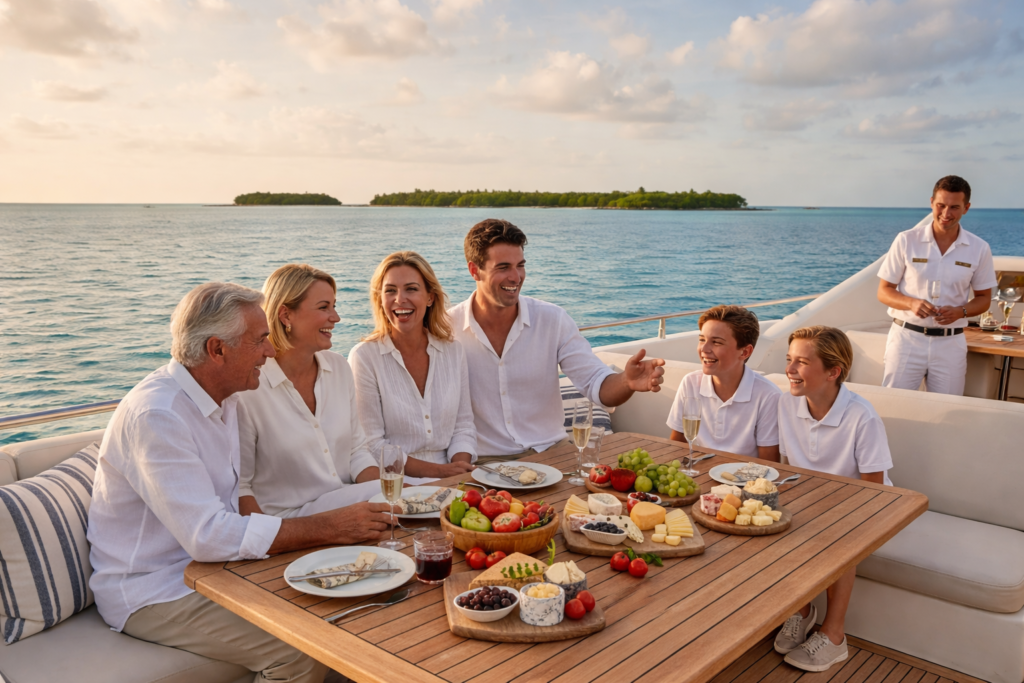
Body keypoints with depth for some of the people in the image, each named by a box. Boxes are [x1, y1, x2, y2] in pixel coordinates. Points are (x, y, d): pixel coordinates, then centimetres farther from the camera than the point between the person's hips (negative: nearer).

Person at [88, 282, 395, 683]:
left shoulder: (224, 398, 6)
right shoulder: (155, 415, -24)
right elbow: (208, 535, -30)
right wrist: (330, 528, -27)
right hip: (150, 593, -8)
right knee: (301, 651, -23)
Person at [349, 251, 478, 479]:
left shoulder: (453, 351, 6)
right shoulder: (364, 356, -6)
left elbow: (464, 426, 9)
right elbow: (372, 445, -8)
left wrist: (459, 467, -11)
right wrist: (438, 470, -15)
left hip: (449, 485, 2)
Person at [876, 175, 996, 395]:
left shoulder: (979, 249, 2)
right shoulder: (906, 241, -3)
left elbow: (984, 298, 11)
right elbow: (884, 291, 0)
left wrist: (960, 311, -11)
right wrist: (912, 303, -20)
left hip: (950, 343, 2)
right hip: (906, 337, -1)